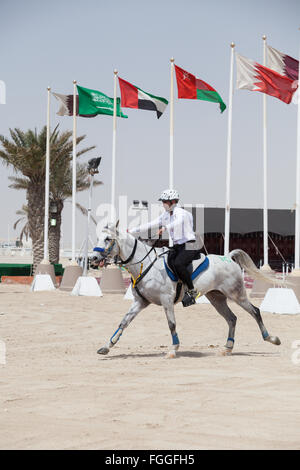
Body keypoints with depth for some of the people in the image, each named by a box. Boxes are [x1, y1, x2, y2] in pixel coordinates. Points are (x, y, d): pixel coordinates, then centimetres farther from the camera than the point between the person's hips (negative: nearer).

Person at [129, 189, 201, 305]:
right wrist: (131, 231, 13)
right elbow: (150, 225, 15)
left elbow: (179, 221, -36)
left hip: (189, 245, -8)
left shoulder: (180, 212, -13)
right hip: (176, 246, 8)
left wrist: (165, 227, -52)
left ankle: (192, 290, -19)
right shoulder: (166, 215, 13)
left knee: (178, 264, -30)